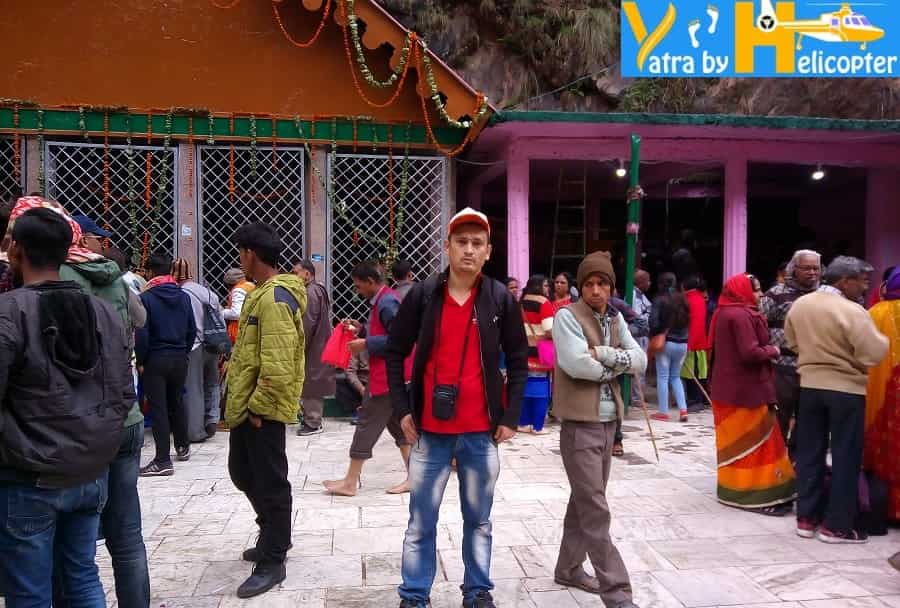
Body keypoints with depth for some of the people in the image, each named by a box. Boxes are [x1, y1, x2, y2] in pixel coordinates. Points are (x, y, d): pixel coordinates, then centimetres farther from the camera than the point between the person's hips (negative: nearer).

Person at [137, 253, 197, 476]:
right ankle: (183, 447, 34)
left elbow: (141, 333, -13)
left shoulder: (146, 298, -11)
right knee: (177, 402, 20)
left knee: (158, 408, -3)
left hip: (155, 359, -5)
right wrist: (184, 352, 15)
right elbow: (192, 330, 6)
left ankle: (163, 460, -4)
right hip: (179, 358, 5)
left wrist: (141, 360, -4)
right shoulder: (184, 297, 4)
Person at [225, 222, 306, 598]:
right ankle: (275, 537, 37)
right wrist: (242, 402, 19)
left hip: (262, 409, -11)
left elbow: (278, 364, -26)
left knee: (269, 483, 0)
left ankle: (271, 562, 12)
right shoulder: (262, 293, 14)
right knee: (243, 473, 21)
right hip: (245, 405, 11)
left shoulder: (275, 298, -20)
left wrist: (259, 406, -20)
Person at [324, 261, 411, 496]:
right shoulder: (384, 299, 14)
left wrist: (366, 344, -19)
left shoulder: (387, 302, -18)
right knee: (397, 423, 13)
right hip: (391, 375, 10)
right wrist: (362, 330, 11)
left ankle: (350, 482, 6)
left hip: (386, 377, -10)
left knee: (367, 424, -3)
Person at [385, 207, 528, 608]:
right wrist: (402, 409, -2)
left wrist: (511, 417, 0)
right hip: (430, 431, 0)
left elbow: (518, 360, 5)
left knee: (478, 520, 14)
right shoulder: (422, 295, -3)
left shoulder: (502, 299, -1)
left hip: (482, 432, 1)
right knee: (421, 522, 8)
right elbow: (395, 352, 4)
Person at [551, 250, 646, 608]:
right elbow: (577, 364, -23)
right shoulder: (567, 316, -10)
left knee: (584, 503, 18)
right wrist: (618, 364, -7)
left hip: (608, 422, 8)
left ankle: (569, 568, 33)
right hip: (579, 424, -7)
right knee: (596, 511, -4)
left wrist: (606, 354, -14)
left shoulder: (616, 319, 12)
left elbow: (641, 361, 4)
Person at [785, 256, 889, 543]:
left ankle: (806, 518, 18)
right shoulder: (853, 311, -19)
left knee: (809, 453, 12)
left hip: (810, 385, 6)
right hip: (846, 389, -6)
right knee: (845, 457, 5)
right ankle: (836, 525, 9)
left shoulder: (799, 304, 3)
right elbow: (874, 354, -21)